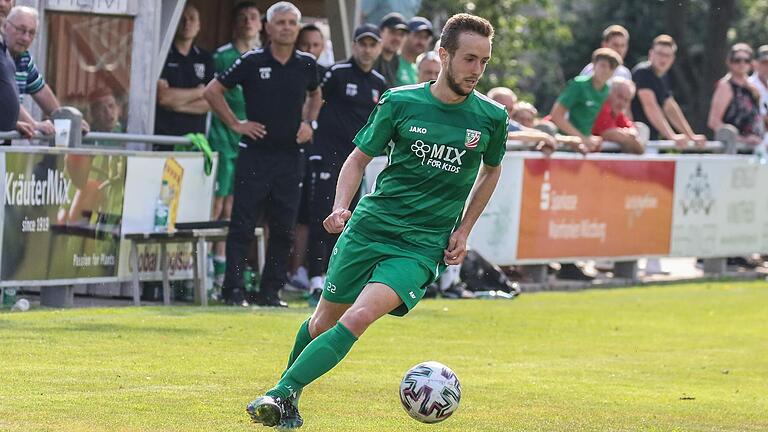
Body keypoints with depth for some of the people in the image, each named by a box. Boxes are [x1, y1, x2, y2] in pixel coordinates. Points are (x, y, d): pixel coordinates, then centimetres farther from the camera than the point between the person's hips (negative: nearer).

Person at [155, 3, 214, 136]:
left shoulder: (205, 59, 12)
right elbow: (163, 96, -10)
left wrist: (177, 105, -8)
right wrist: (199, 92, 0)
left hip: (195, 134, 3)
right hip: (163, 134, -3)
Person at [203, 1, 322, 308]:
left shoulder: (307, 64, 6)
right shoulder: (252, 62, -4)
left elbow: (315, 95, 27)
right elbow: (212, 91, 2)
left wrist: (308, 123, 12)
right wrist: (235, 124, -2)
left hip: (290, 156, 4)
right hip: (255, 153, -3)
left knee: (283, 229, 5)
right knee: (242, 226, -4)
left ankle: (271, 291, 12)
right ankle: (234, 290, -2)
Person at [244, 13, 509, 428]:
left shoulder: (491, 117, -1)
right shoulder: (400, 102, -2)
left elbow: (490, 171, 19)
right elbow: (359, 158, 8)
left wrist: (463, 231, 11)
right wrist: (341, 206, -9)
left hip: (423, 246, -1)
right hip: (368, 228, 1)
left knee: (358, 318, -22)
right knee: (323, 321, 8)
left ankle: (283, 394, -21)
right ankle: (286, 392, 34)